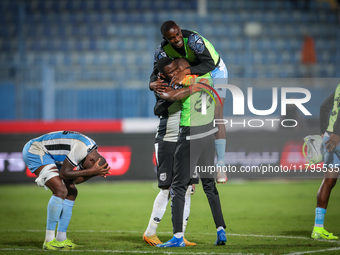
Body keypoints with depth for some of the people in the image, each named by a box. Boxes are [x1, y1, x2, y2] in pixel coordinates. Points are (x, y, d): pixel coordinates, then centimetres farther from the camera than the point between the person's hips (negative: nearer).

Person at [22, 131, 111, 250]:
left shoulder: (93, 150, 3)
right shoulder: (83, 148, -28)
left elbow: (76, 180, 4)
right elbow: (63, 173, -23)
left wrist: (94, 173, -10)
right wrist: (91, 171, -24)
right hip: (34, 152, -10)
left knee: (71, 192, 6)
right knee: (61, 191, -21)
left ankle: (61, 238, 10)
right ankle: (49, 240, -17)